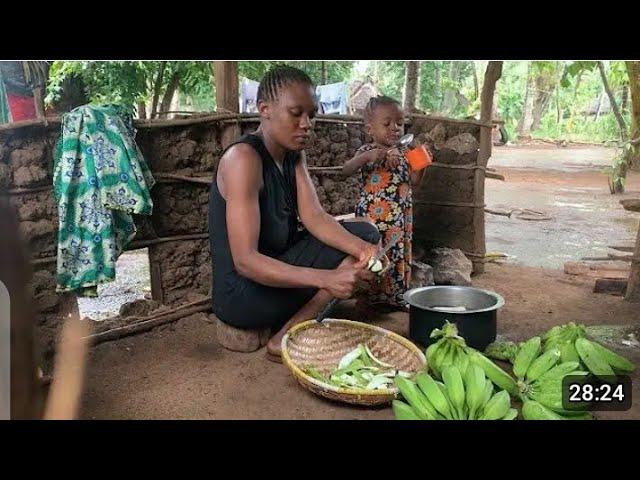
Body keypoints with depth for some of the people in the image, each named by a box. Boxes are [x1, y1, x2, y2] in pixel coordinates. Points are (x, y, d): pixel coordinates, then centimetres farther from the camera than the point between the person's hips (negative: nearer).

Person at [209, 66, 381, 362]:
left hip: (278, 266, 9)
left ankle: (292, 324, -3)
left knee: (364, 234, 3)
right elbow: (245, 261, -29)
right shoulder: (243, 157, -22)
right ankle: (286, 338, -11)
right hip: (241, 293, -9)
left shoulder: (294, 155, 5)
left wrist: (361, 248, -26)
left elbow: (314, 217, -7)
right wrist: (326, 278, -38)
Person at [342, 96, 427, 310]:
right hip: (374, 216, -6)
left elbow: (414, 181, 15)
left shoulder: (402, 153, 12)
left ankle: (397, 297, 24)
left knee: (399, 255, 11)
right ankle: (372, 299, 9)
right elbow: (346, 170, -20)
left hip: (400, 218, 6)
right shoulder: (367, 151, -4)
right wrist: (367, 156, -34)